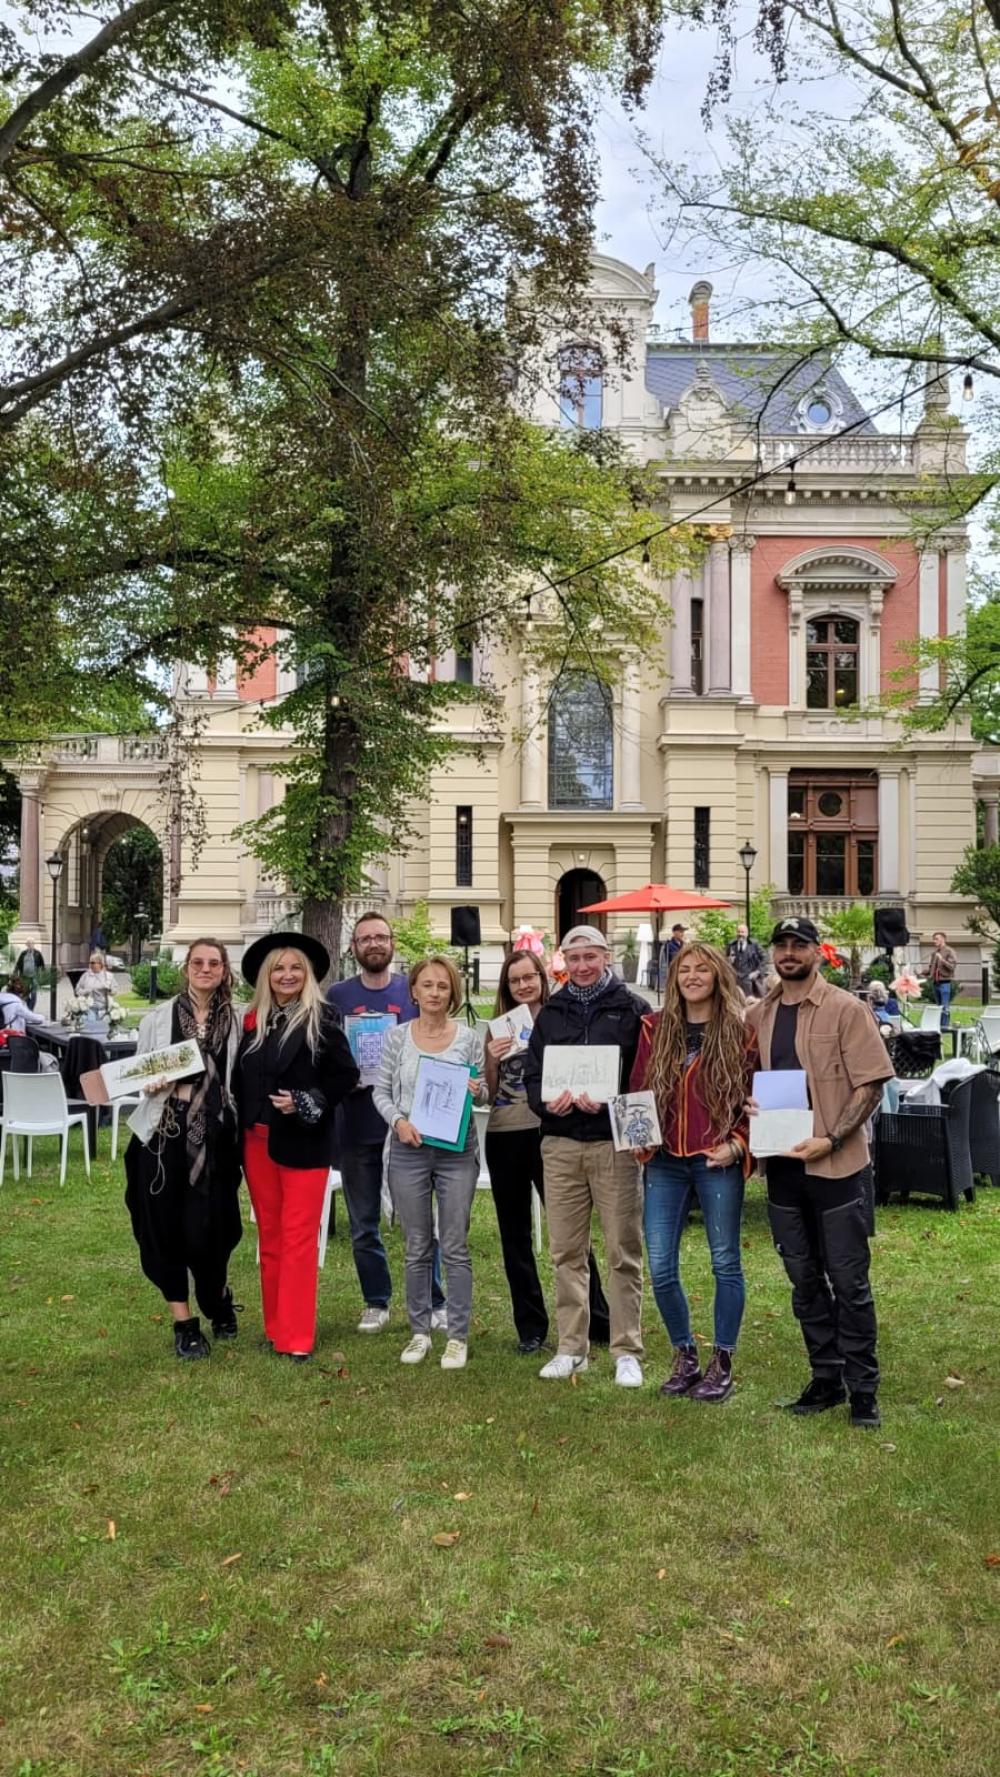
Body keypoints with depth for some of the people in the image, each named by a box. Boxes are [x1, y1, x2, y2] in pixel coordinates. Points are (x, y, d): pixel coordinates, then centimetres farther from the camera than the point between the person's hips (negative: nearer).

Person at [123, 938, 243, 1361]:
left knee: (206, 1227, -2)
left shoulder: (235, 1021, 5)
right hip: (164, 1131, 1)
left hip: (214, 1134, 0)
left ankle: (219, 1297, 30)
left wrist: (240, 1129, 0)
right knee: (164, 1225, 2)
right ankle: (183, 1322, 17)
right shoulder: (158, 1017, 4)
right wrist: (149, 1084, -13)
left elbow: (241, 1080, 6)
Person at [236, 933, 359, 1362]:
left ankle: (297, 1338, 3)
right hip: (257, 1142, 5)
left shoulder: (322, 1019, -7)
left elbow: (346, 1075, -8)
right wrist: (245, 1123, 2)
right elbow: (241, 1079, 12)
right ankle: (275, 1328, 22)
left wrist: (306, 1103, -16)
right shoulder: (253, 1021, 8)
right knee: (269, 1238, 12)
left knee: (298, 1240, -3)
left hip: (303, 1144, -5)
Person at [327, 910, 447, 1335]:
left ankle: (433, 1302, 13)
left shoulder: (414, 990, 4)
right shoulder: (337, 996, 5)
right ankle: (376, 1303, 24)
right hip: (356, 1123, 2)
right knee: (364, 1224, 10)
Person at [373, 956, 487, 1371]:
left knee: (455, 1247, 2)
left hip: (457, 1150, -1)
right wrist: (398, 1120, -12)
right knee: (417, 1249, 10)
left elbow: (483, 1094, 6)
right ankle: (419, 1332, 22)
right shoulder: (397, 1036, 2)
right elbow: (381, 1091, 5)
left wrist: (477, 1092, -16)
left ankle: (458, 1336, 12)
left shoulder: (469, 1038, 0)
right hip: (408, 1149, 1)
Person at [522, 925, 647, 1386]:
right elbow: (533, 1074, 12)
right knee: (566, 1252, 9)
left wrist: (607, 1101, -18)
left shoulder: (632, 1009, 2)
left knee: (623, 1252, 1)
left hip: (615, 1143, -3)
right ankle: (571, 1348, 19)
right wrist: (548, 1101, -9)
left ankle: (626, 1352, 11)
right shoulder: (551, 1013, 13)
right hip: (560, 1144, 4)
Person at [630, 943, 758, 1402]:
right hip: (664, 1162, 3)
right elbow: (637, 1090, 12)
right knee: (660, 1268, 3)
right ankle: (685, 1357, 23)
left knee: (725, 1262, 5)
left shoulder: (740, 1032, -2)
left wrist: (736, 1145, -13)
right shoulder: (654, 1028, 7)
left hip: (718, 1162, -3)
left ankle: (721, 1363, 20)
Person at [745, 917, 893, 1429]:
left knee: (849, 1283, 3)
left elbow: (870, 1084, -9)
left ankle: (862, 1391, 14)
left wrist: (831, 1140, -18)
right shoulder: (757, 1016, 8)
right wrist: (749, 1105, -4)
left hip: (837, 1166, -5)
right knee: (804, 1282, 13)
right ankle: (826, 1379, 26)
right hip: (782, 1166, 5)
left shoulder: (846, 1009, -7)